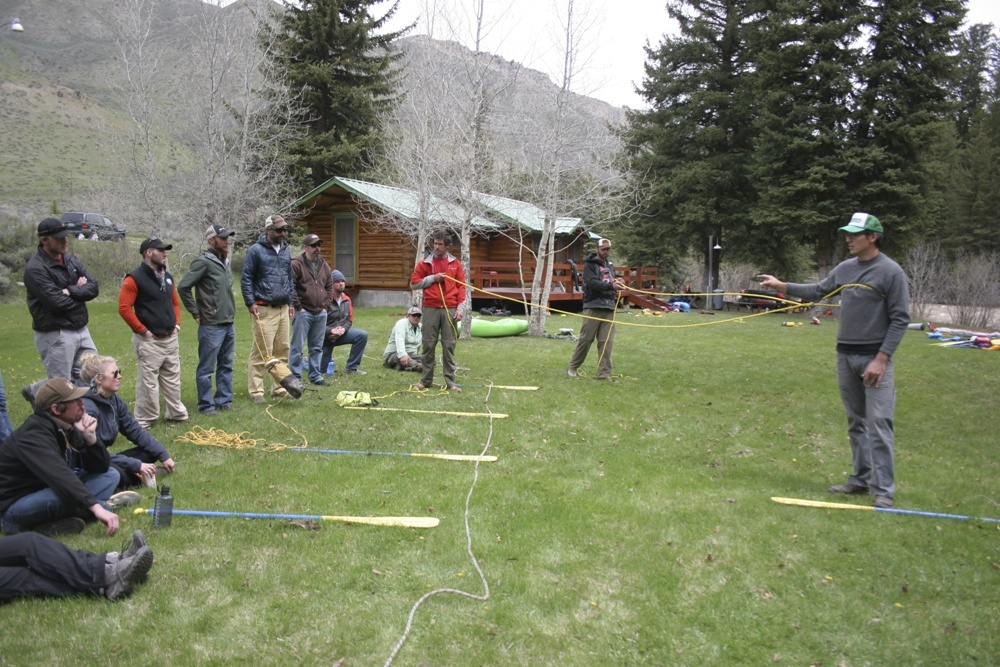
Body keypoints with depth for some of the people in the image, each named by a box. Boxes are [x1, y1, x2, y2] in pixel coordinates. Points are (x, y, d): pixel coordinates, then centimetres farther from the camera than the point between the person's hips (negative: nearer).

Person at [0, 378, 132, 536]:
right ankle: (105, 505, -7)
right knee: (68, 493, -37)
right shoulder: (34, 435, -25)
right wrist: (96, 507, -49)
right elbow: (59, 476, -41)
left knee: (110, 475, 7)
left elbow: (101, 468, 0)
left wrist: (90, 437, -17)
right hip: (14, 506, -9)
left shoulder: (67, 427, 0)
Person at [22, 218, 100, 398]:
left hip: (81, 330, 7)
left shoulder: (71, 260, 9)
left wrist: (70, 291, -16)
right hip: (55, 335, -7)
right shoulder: (35, 268, -14)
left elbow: (94, 287, 0)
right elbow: (57, 302, -21)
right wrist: (79, 292, -5)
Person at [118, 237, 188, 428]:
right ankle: (144, 420, 6)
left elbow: (175, 303, 25)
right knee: (148, 382, -3)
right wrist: (143, 330, -14)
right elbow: (124, 308, -15)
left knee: (173, 379, 15)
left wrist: (176, 324, 12)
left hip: (170, 339, 7)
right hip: (149, 341, -7)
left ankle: (177, 413, 26)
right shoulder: (135, 278, -11)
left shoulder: (167, 277, 13)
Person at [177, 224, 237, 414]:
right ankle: (206, 405, 11)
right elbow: (183, 287, -16)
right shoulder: (203, 262, -12)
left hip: (229, 324, 8)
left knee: (226, 366, 14)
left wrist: (231, 314, 16)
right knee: (207, 368, 2)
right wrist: (196, 313, -11)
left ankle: (224, 401, 24)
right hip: (211, 325, -8)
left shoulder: (225, 262, 12)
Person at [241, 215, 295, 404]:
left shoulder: (285, 251, 15)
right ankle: (256, 391, 0)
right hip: (264, 309, -6)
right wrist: (251, 303, -10)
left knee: (282, 350, 8)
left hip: (283, 308, 7)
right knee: (262, 351, -7)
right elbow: (246, 278, -5)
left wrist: (290, 302, 18)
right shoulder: (256, 250, -4)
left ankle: (279, 387, 17)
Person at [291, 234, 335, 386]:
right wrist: (298, 307, -12)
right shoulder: (296, 264, -7)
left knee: (317, 347, 11)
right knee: (297, 347, -2)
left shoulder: (324, 265, 14)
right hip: (303, 313, -6)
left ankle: (315, 375, 19)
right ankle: (295, 377, 4)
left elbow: (330, 287, 20)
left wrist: (325, 305, 9)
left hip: (321, 313, 6)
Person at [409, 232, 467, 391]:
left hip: (450, 309, 0)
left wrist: (460, 308, -5)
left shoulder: (456, 264, 8)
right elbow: (413, 284, 6)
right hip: (430, 309, 0)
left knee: (449, 345, 2)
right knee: (428, 344, 2)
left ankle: (450, 381, 7)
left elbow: (461, 287, 4)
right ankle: (425, 380, 11)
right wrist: (432, 278, -6)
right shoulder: (424, 263, 7)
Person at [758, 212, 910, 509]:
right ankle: (861, 478, 22)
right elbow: (817, 291, 20)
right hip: (845, 355, 6)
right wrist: (782, 286, 12)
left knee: (878, 423, -8)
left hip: (874, 357, -6)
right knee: (855, 422, 12)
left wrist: (882, 359, -16)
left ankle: (883, 490, -2)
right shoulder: (845, 268, 9)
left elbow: (900, 319, -11)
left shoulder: (891, 272, -9)